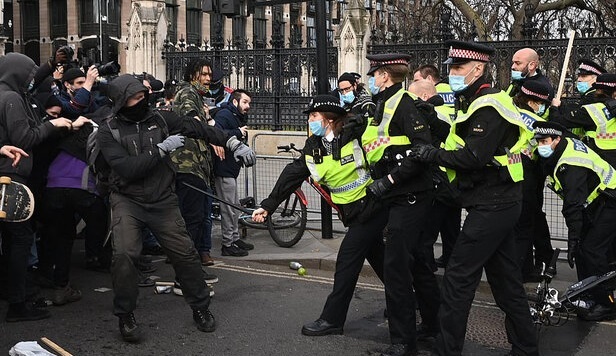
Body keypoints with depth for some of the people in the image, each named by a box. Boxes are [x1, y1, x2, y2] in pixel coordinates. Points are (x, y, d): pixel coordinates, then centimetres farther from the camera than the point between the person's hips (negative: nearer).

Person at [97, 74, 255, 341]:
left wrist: (233, 144, -7)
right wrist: (161, 149, -20)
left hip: (162, 200, 3)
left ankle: (200, 307, 23)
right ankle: (125, 316, 0)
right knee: (124, 254, -21)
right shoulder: (108, 132, -9)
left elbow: (196, 127, 0)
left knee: (185, 252, 1)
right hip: (127, 201, -2)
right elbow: (127, 169, -20)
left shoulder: (159, 118, -1)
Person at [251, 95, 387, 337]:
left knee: (347, 259, -7)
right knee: (377, 256, 19)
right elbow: (291, 176, 1)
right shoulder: (312, 148, 2)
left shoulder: (356, 136, -17)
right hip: (353, 212, 7)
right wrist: (267, 206, -2)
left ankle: (332, 319, 2)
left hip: (373, 205, -7)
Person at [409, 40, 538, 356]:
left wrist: (434, 155, -16)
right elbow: (462, 148, 16)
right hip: (499, 202, 11)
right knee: (505, 277, 16)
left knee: (458, 277, -7)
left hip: (492, 206, -11)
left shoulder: (487, 107, -16)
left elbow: (474, 157, -25)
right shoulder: (476, 102, 17)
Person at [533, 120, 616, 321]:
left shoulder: (570, 164, -29)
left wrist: (573, 238, -32)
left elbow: (574, 204, -32)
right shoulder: (565, 147, 0)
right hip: (593, 204, 10)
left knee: (592, 250, -14)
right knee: (581, 248, 6)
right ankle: (588, 298, 13)